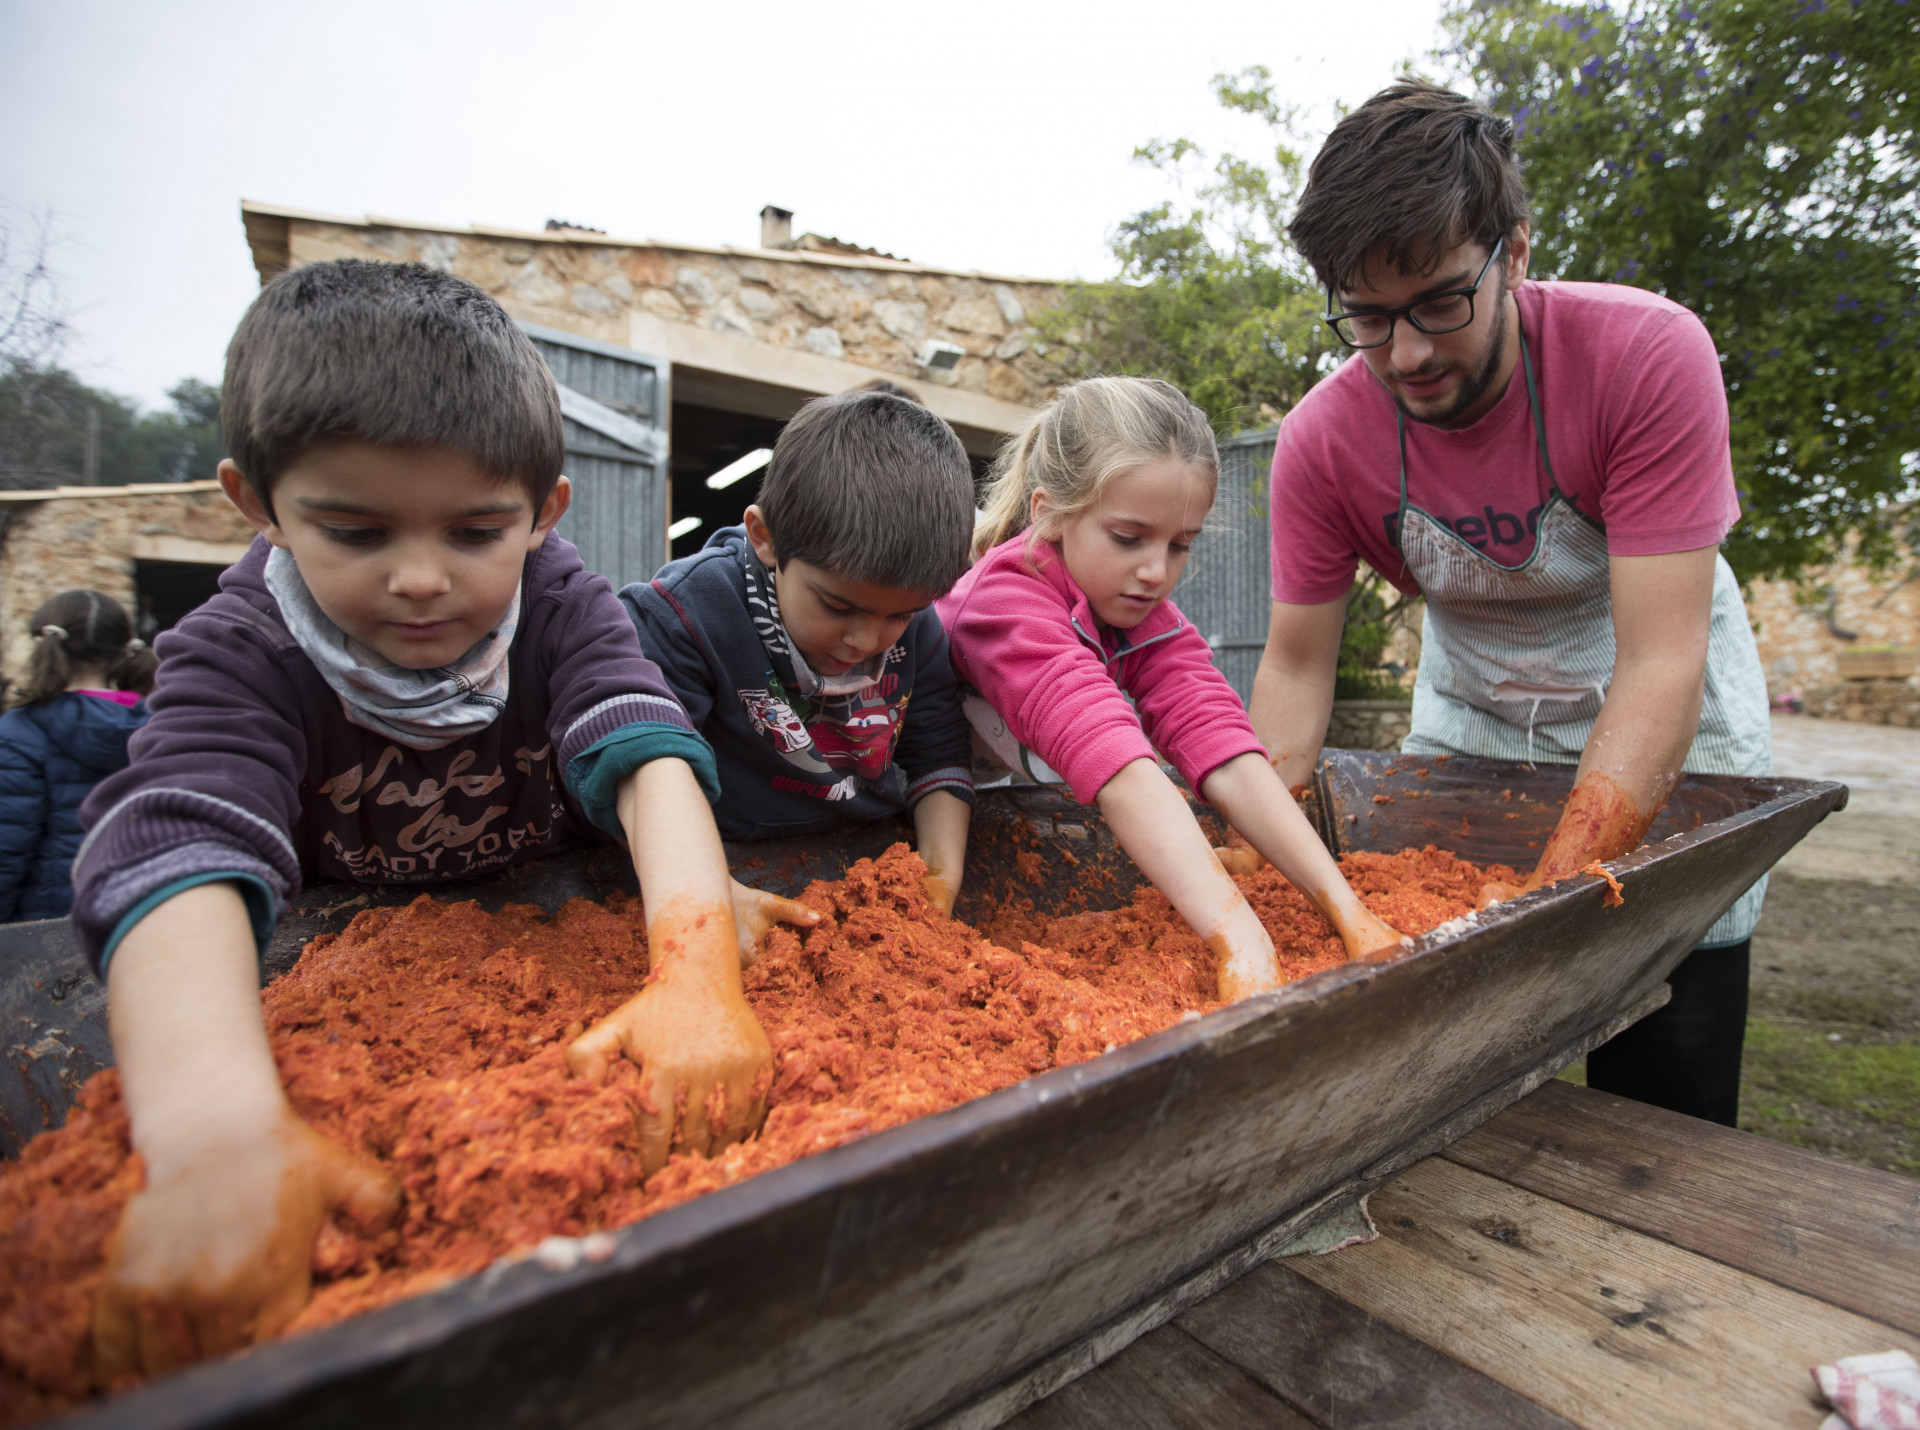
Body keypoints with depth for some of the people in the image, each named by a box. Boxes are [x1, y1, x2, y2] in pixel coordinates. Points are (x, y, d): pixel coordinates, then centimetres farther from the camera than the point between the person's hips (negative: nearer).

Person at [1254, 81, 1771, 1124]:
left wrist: (1547, 899, -39)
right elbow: (1297, 664, -13)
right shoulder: (1320, 439, -19)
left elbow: (1661, 665, -30)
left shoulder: (1648, 354, -26)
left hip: (1664, 732, -1)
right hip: (1467, 726, 2)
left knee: (1664, 1096, -1)